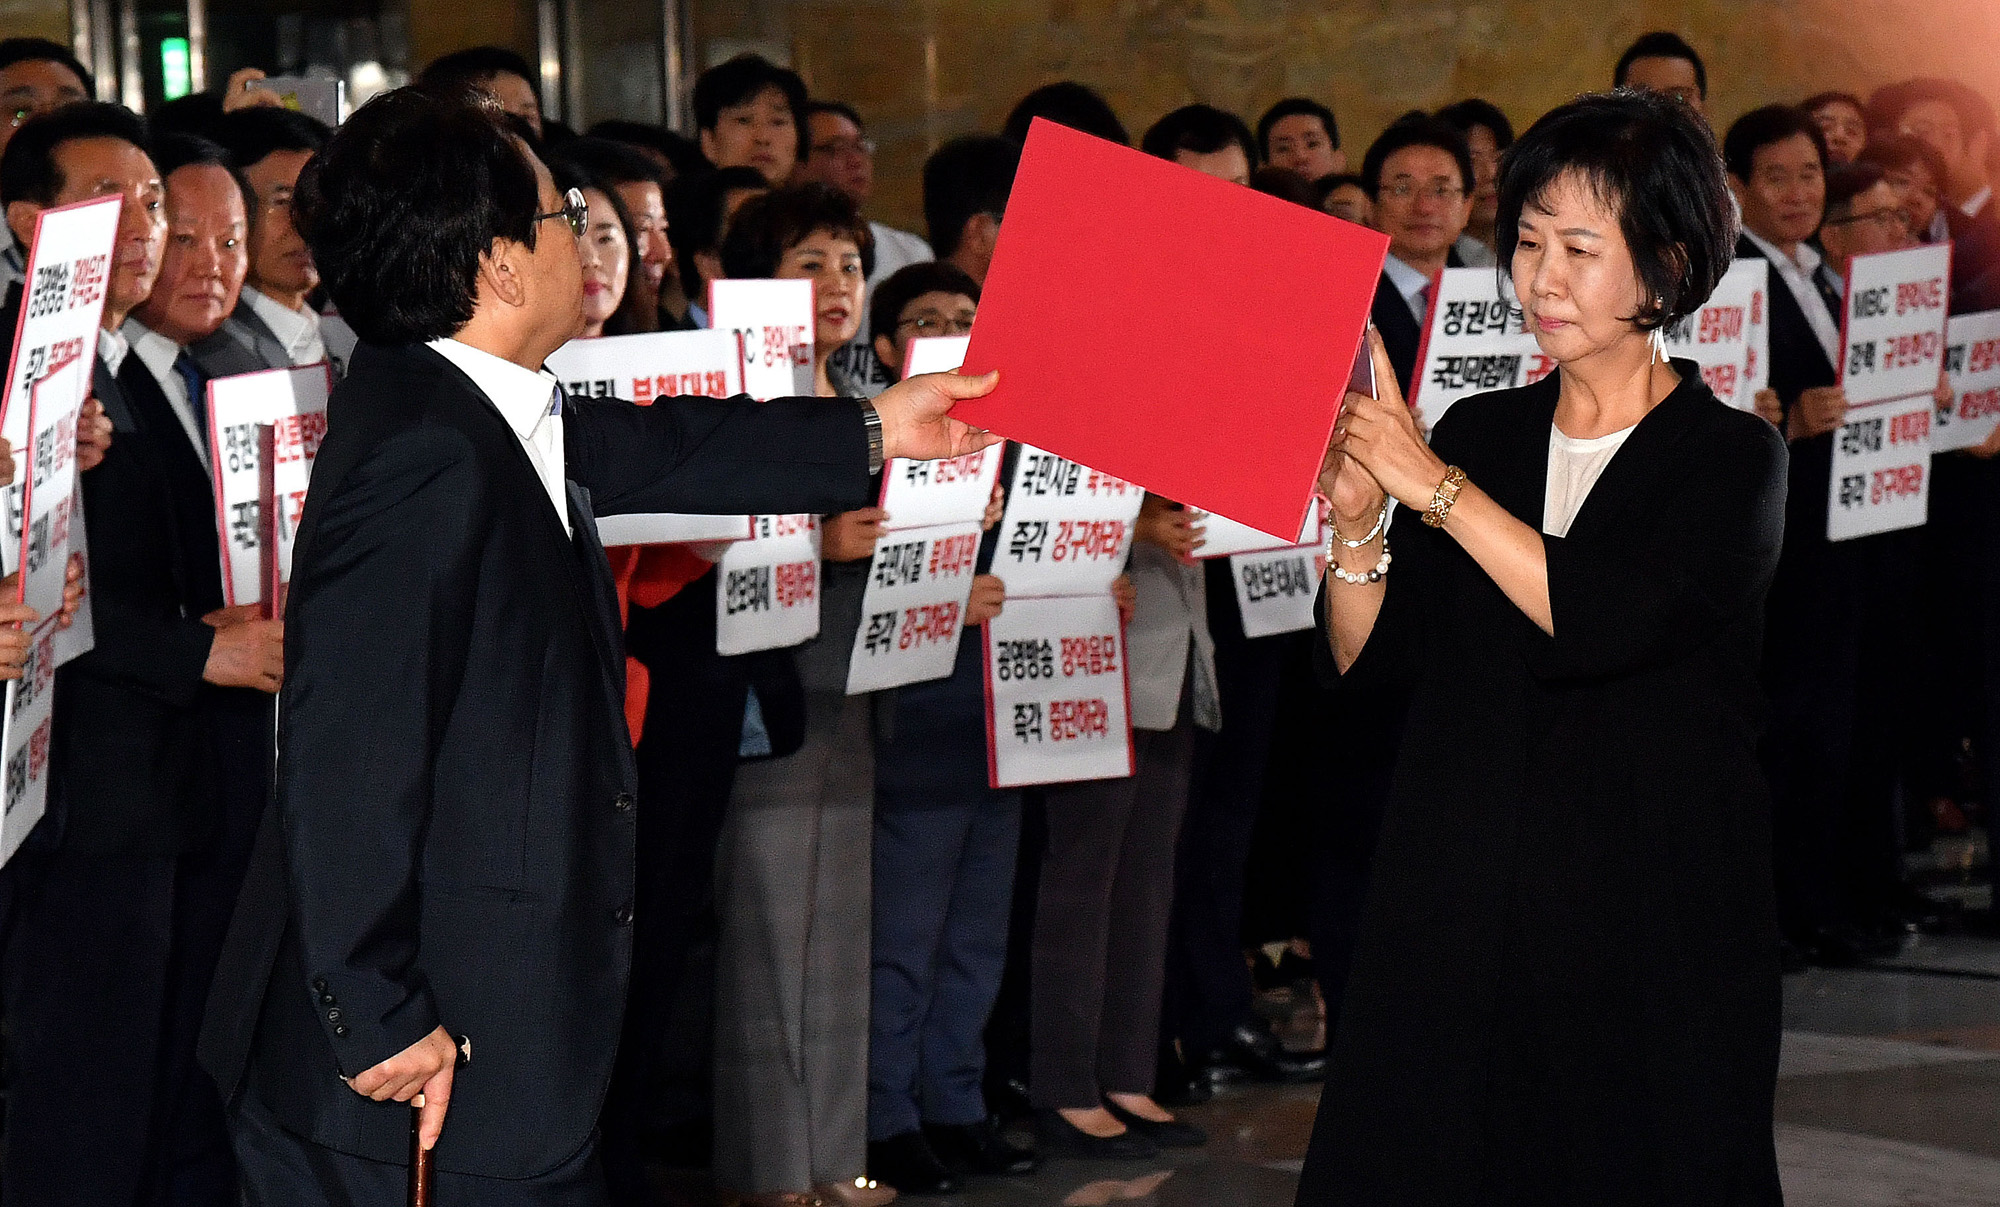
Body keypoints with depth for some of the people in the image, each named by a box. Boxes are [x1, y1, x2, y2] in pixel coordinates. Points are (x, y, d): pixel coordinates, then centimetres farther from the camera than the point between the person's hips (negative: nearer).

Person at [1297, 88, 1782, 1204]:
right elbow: (1373, 668, 6)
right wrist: (1355, 516, -10)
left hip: (1653, 919, -4)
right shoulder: (1476, 434, 11)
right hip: (1458, 906, 4)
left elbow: (1604, 619, -21)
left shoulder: (1732, 459, -3)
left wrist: (1433, 485, -19)